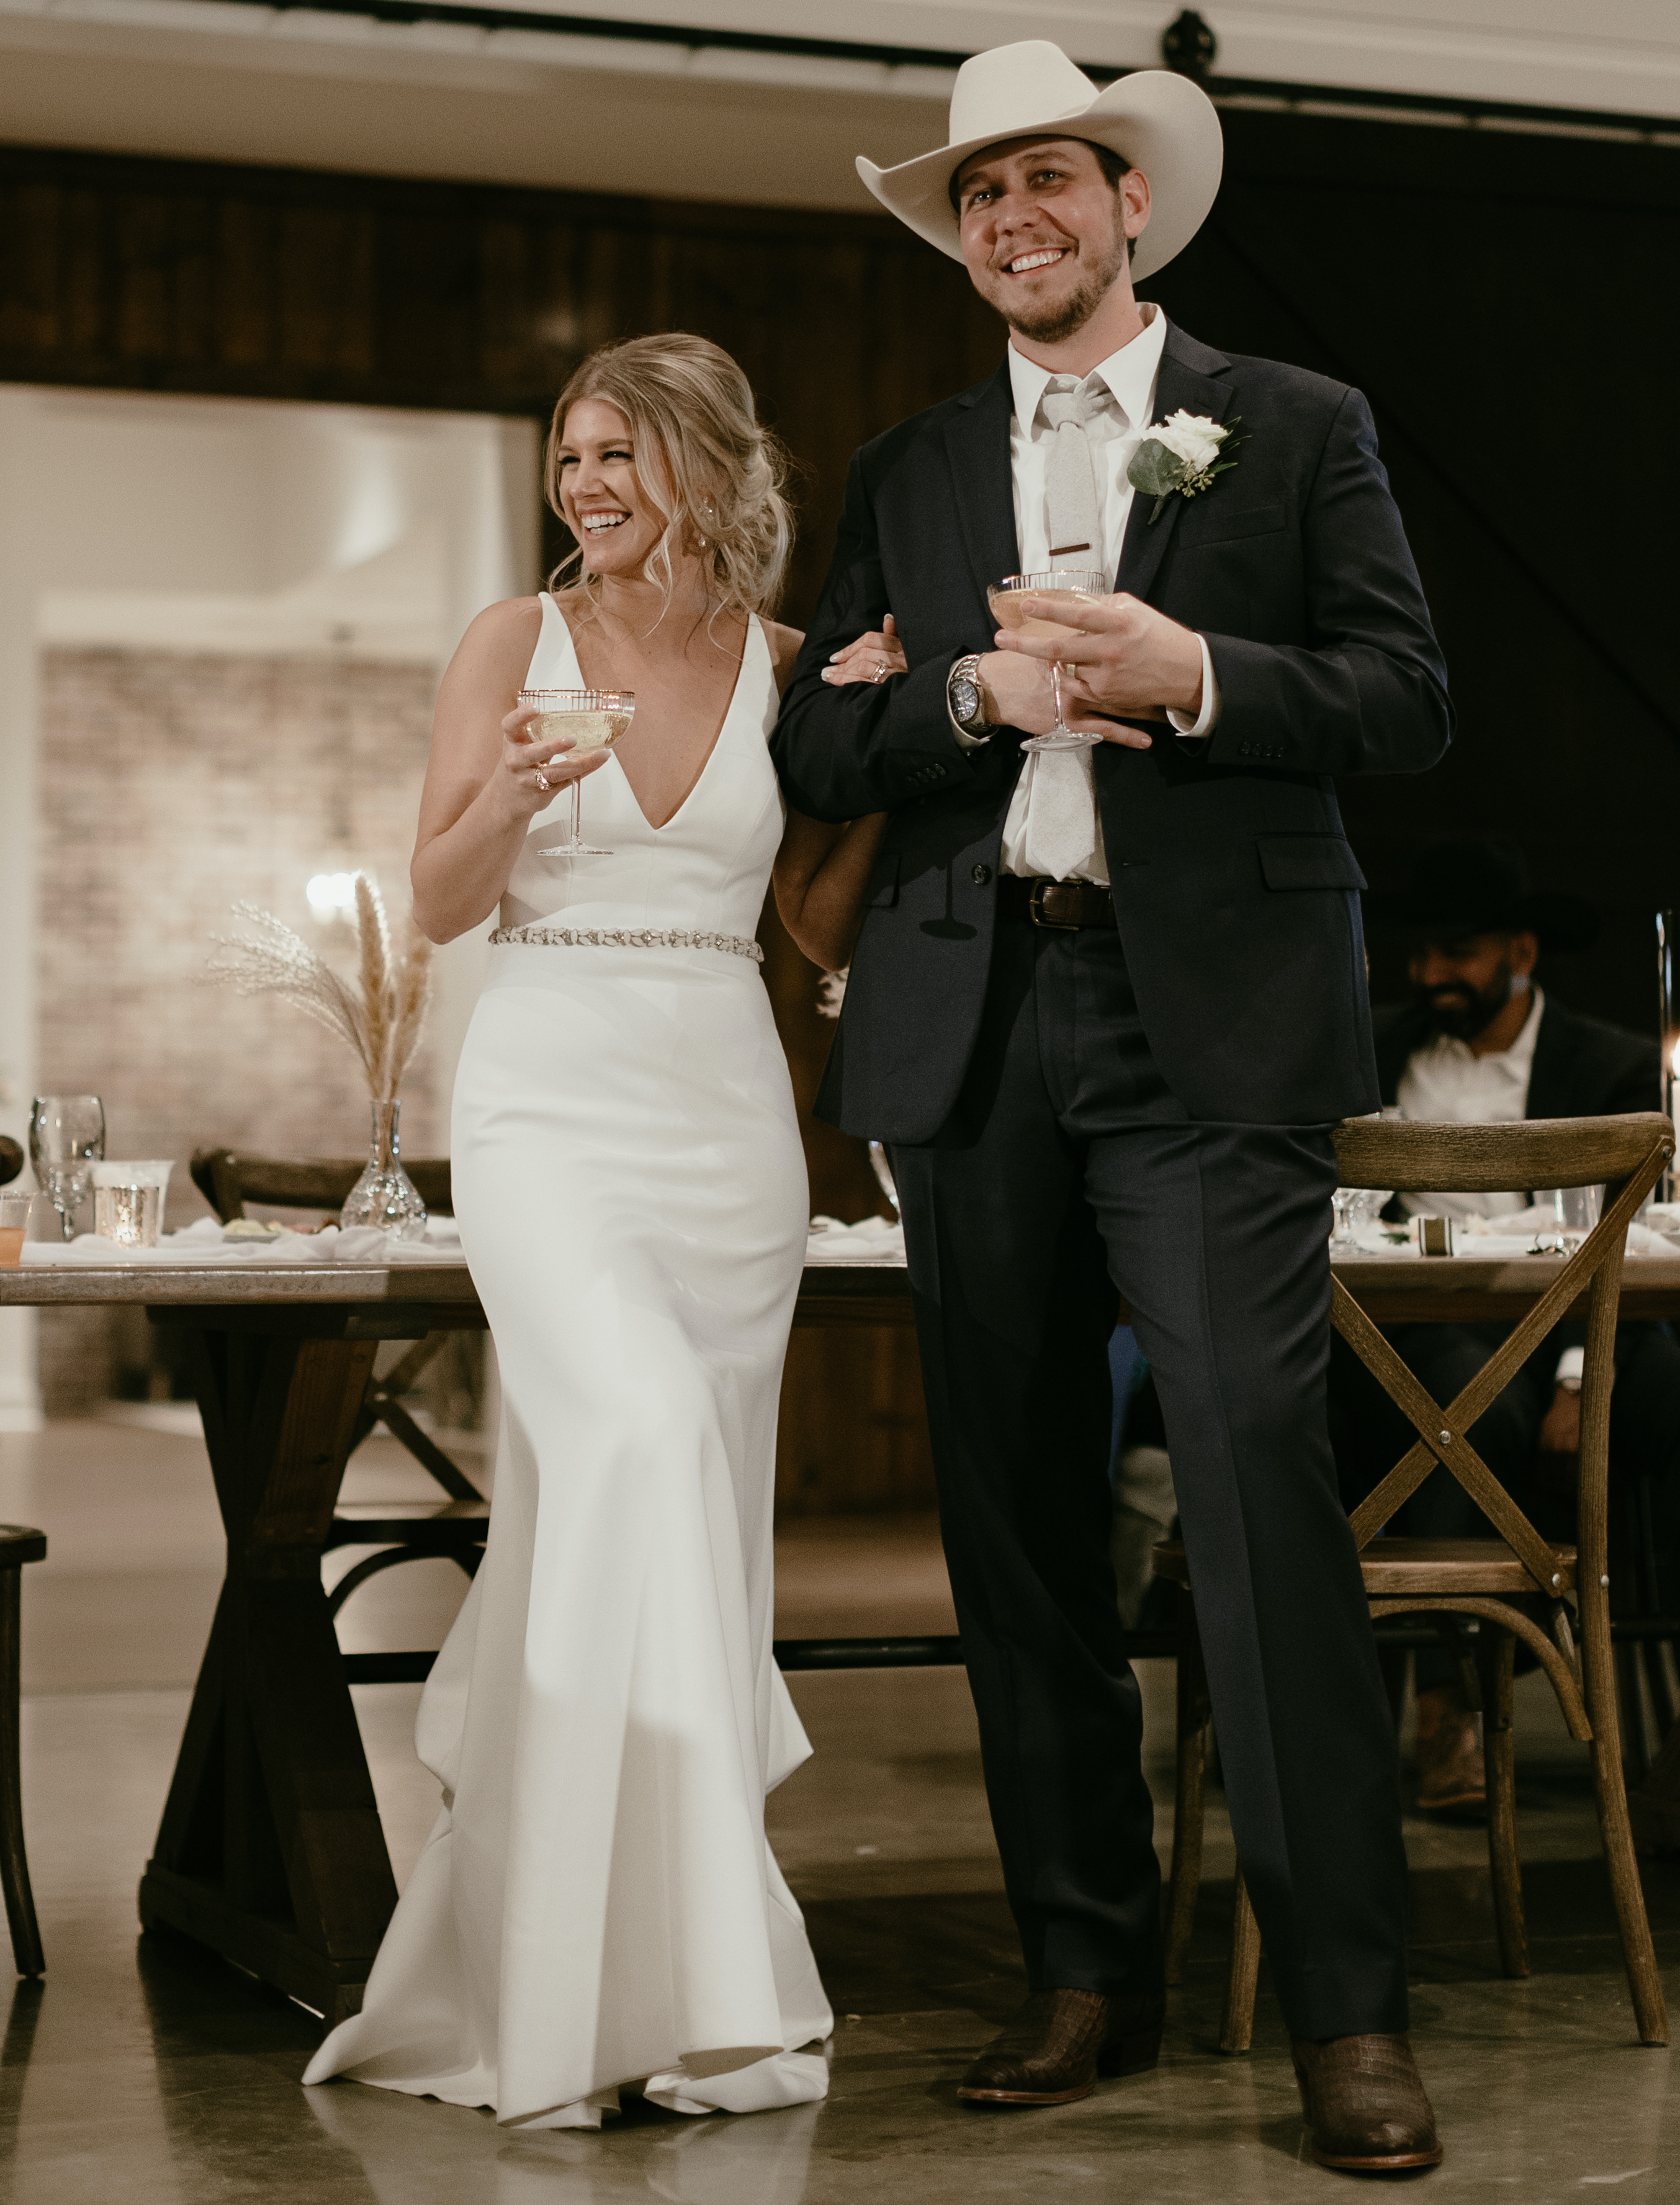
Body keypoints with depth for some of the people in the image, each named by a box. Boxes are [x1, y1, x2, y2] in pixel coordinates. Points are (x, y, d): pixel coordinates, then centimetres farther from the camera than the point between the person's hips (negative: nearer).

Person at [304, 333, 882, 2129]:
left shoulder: (783, 662, 8)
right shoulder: (516, 640, 3)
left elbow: (828, 914, 11)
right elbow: (440, 904, 2)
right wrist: (510, 800, -17)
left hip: (728, 1121, 3)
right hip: (550, 1105, -3)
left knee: (659, 1531, 4)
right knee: (639, 1439, -26)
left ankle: (538, 1967, 17)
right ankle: (687, 1962, -21)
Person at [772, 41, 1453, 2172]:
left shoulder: (1299, 428, 10)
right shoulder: (905, 473, 19)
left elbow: (1408, 698, 3)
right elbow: (816, 743, 11)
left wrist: (1191, 676, -13)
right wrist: (980, 693, -7)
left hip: (1208, 1026, -4)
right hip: (971, 1028, 4)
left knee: (1260, 1466, -15)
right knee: (1018, 1516, 5)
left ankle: (1347, 2005, -10)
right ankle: (1086, 1972, 15)